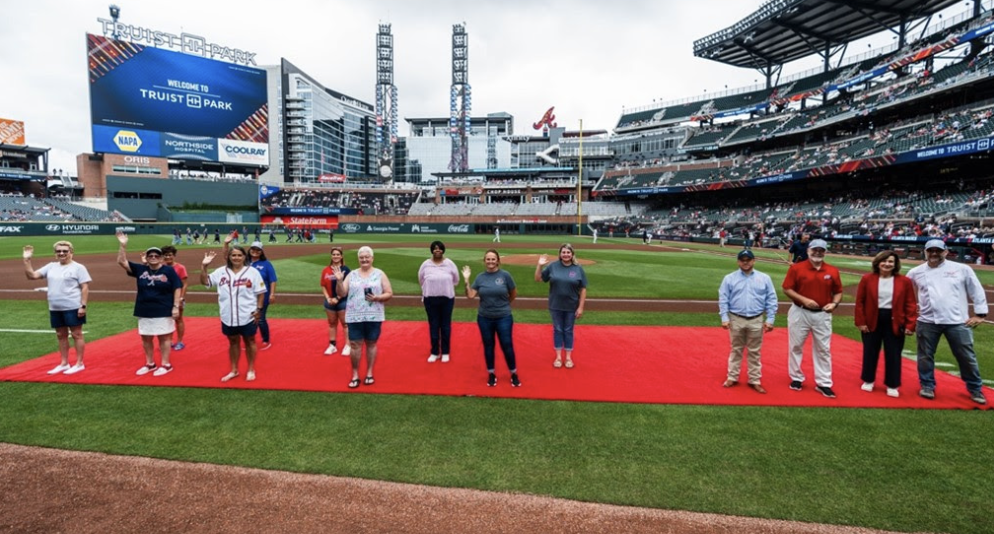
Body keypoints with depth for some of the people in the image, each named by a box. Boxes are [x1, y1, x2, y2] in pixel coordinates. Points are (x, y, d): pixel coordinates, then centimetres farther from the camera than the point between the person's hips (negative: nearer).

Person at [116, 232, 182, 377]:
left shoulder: (169, 270, -5)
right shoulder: (140, 269, 5)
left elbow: (177, 288, -5)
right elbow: (121, 262, 1)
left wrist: (176, 306, -11)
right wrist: (123, 245, -12)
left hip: (163, 312, -5)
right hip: (144, 312, 5)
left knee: (164, 337, 3)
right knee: (146, 338, 12)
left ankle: (165, 364, 11)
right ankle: (150, 364, 26)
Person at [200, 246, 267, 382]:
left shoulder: (252, 272, -6)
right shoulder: (221, 272, 2)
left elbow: (260, 292, -3)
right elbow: (205, 281, 1)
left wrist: (258, 309, -9)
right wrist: (204, 266, -12)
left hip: (248, 316, -3)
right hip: (228, 317, 3)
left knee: (249, 341, 10)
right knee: (233, 342, 16)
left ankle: (251, 370, 24)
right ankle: (234, 370, 30)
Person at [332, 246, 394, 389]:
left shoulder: (380, 274, 3)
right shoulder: (352, 274, 7)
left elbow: (389, 294, 1)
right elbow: (341, 294, 3)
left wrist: (377, 298, -16)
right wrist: (339, 280, -13)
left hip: (374, 317, -1)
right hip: (355, 317, 1)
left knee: (371, 344, 7)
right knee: (355, 345, 2)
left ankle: (369, 373, 20)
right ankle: (355, 375, 13)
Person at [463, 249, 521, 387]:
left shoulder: (505, 275, -8)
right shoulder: (480, 277, 0)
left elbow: (514, 294, 3)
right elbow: (471, 295, -6)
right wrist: (466, 280, -13)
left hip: (504, 318, -2)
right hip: (484, 318, 2)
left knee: (507, 346, 2)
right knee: (488, 346, 12)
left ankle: (514, 374, 19)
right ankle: (491, 374, 26)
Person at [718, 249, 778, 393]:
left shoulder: (765, 278, 2)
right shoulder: (729, 278, 0)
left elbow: (771, 300, 2)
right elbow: (723, 299, -1)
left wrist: (770, 319, -3)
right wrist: (724, 318, -7)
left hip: (756, 321, 0)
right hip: (736, 320, 0)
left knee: (754, 352, 9)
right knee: (736, 350, 11)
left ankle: (755, 381, 17)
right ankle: (732, 377, 20)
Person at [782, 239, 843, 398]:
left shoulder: (832, 271, 1)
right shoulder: (796, 268, -7)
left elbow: (838, 292, 8)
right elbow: (787, 289, -7)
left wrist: (834, 303, -11)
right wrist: (804, 300, -18)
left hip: (822, 315, 2)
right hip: (800, 313, -2)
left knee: (823, 349, 7)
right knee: (796, 347, 9)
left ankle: (823, 383, 16)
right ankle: (796, 378, 24)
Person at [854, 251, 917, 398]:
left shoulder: (904, 281, -2)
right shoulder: (867, 279, -3)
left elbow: (910, 304, -1)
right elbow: (860, 302, -2)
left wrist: (910, 325, -7)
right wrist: (860, 321, -6)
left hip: (894, 322, 0)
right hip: (872, 321, 0)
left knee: (893, 355, 7)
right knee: (870, 352, 11)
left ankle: (892, 385, 20)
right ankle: (868, 381, 28)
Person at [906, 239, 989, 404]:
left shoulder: (962, 269, 0)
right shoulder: (916, 272, 3)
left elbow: (976, 291, 4)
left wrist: (980, 314, 1)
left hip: (957, 322, -1)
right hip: (927, 322, 1)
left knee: (967, 357, 6)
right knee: (925, 355, 8)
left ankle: (975, 389, 23)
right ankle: (927, 386, 23)